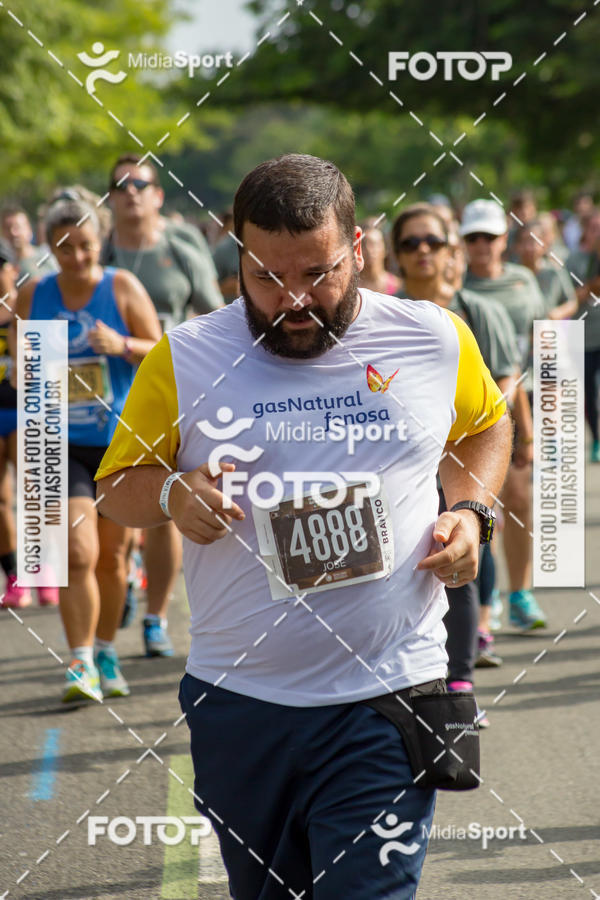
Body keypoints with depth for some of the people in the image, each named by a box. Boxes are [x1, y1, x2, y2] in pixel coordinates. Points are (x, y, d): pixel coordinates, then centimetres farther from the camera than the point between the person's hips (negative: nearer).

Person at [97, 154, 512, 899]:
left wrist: (470, 514, 2)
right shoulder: (183, 358, -1)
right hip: (237, 703, 2)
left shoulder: (435, 340, 2)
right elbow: (116, 487, 7)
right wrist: (171, 494, -15)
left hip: (386, 701, -2)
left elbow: (488, 425, 21)